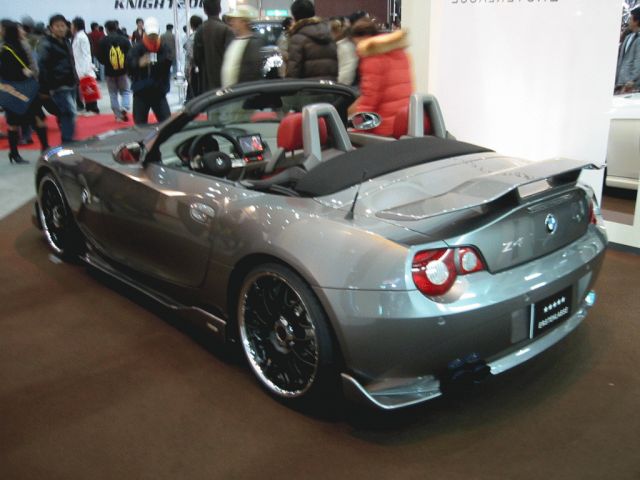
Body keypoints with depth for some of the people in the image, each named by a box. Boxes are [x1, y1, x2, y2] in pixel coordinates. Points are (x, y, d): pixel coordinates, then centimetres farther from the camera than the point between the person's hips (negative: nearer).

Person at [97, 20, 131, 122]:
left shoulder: (103, 41, -5)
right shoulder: (124, 40, -3)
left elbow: (100, 57, -1)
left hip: (109, 72, -1)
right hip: (123, 71, 1)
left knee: (113, 94, 11)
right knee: (126, 91, 14)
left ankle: (118, 115, 11)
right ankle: (125, 109, -12)